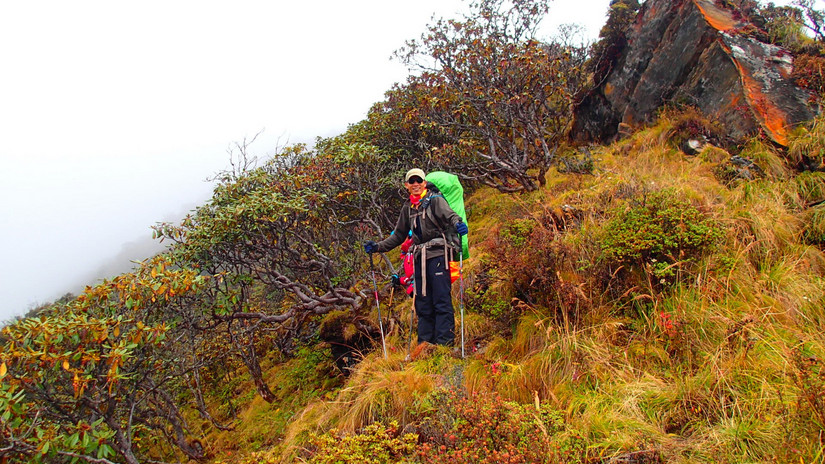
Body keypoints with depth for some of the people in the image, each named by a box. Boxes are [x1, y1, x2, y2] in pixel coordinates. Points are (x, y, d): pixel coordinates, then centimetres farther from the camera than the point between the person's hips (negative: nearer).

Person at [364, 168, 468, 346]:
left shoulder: (435, 200, 1)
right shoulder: (408, 208, 18)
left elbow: (449, 214, -18)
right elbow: (398, 235, 24)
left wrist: (458, 222, -40)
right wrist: (377, 247, 17)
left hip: (438, 253, -6)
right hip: (420, 257, 6)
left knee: (441, 300, -9)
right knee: (422, 302, 6)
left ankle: (445, 342, -8)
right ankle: (425, 343, 11)